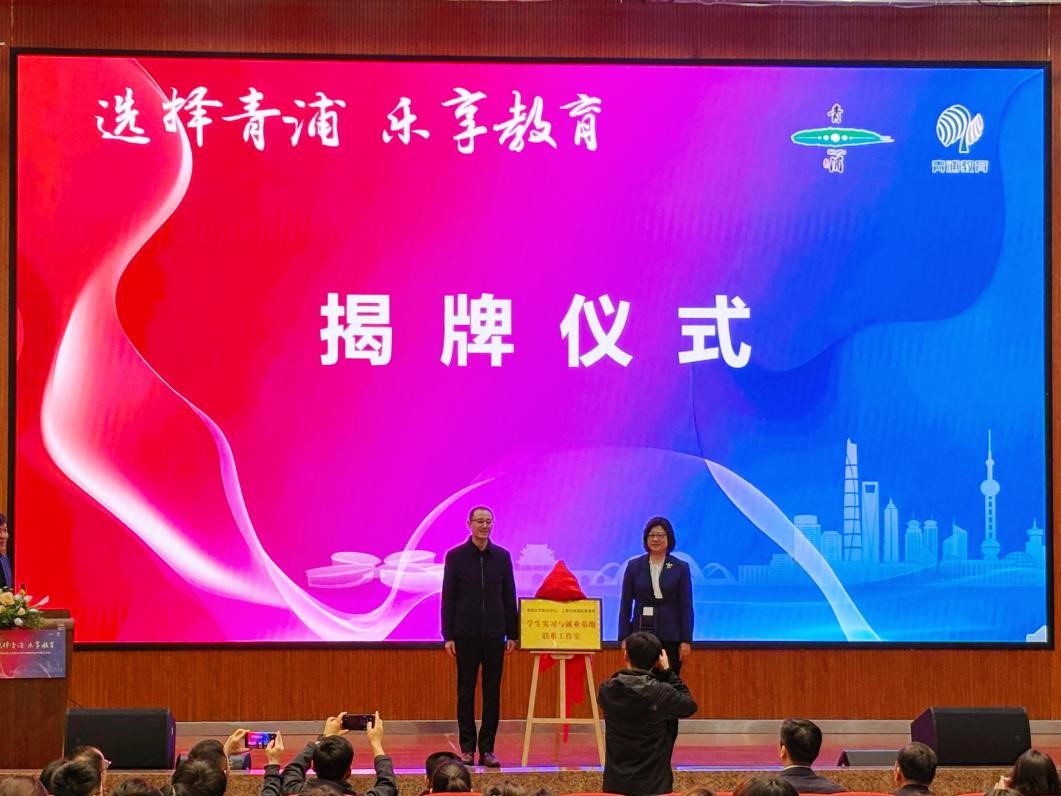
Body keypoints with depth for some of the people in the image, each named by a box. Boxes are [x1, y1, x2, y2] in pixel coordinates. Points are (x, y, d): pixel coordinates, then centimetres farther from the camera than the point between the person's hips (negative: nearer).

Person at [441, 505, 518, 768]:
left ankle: (487, 748, 7)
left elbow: (509, 597, 8)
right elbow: (448, 598, 0)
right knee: (466, 692, 2)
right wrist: (448, 635, -5)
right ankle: (467, 748, 9)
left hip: (494, 634, 2)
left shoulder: (502, 556, 6)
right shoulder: (455, 556, 0)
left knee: (492, 693, 3)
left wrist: (512, 634, 4)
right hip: (466, 635, -2)